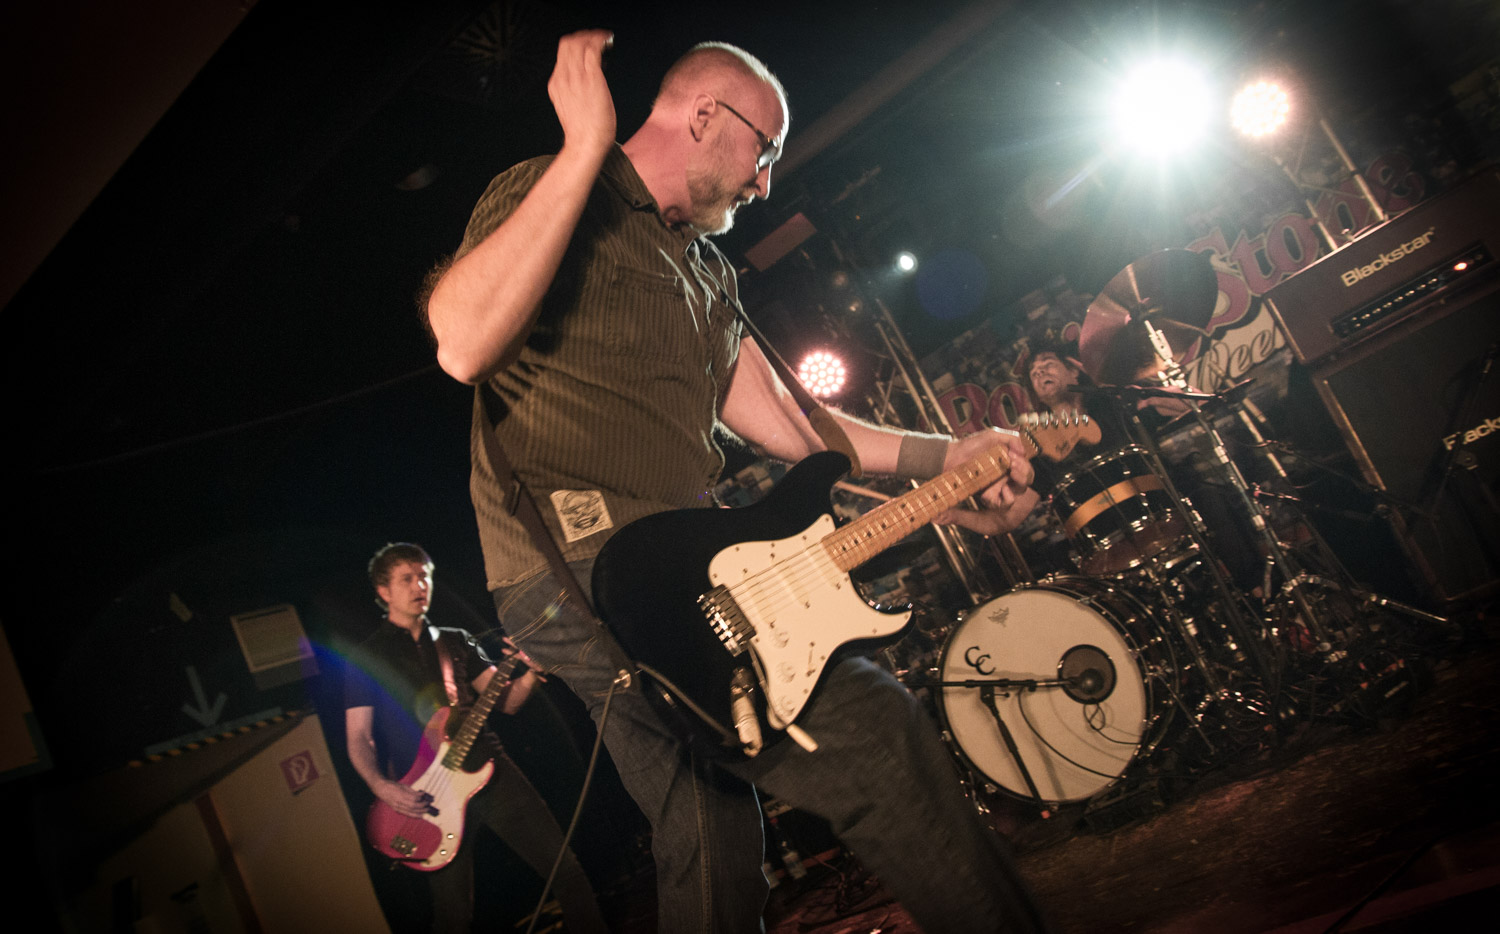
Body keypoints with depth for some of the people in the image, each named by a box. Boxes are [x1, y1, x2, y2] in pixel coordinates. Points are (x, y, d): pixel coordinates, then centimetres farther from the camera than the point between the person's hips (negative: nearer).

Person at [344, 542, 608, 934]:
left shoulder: (454, 641, 16)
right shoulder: (367, 657, 6)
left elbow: (506, 700, 9)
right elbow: (358, 738, 1)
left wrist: (532, 671, -12)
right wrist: (383, 788, -18)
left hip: (490, 770, 3)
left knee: (565, 868, -2)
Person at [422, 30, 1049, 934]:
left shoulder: (708, 271, 25)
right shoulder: (547, 192, -2)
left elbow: (776, 416, 23)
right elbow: (464, 345, -22)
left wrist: (943, 456, 15)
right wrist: (587, 147, -20)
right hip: (574, 572, -9)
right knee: (875, 731, -20)